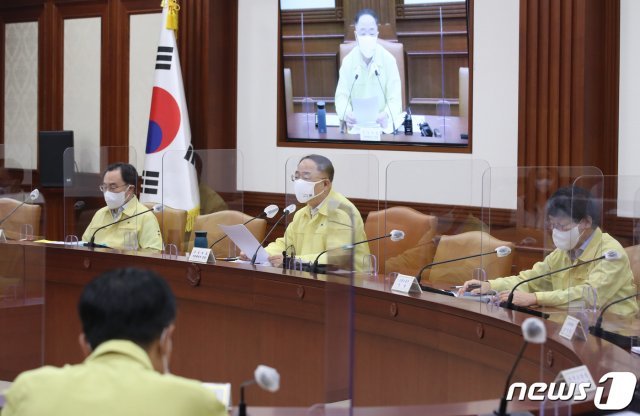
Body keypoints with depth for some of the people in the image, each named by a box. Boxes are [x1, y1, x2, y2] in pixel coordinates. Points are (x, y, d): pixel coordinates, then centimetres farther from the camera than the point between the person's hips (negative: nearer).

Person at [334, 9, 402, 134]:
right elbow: (342, 96, -2)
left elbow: (395, 99, -7)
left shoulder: (389, 60, -4)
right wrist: (346, 114, -25)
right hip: (355, 124, 1)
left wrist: (386, 115, -30)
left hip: (382, 124, -1)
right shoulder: (347, 61, 1)